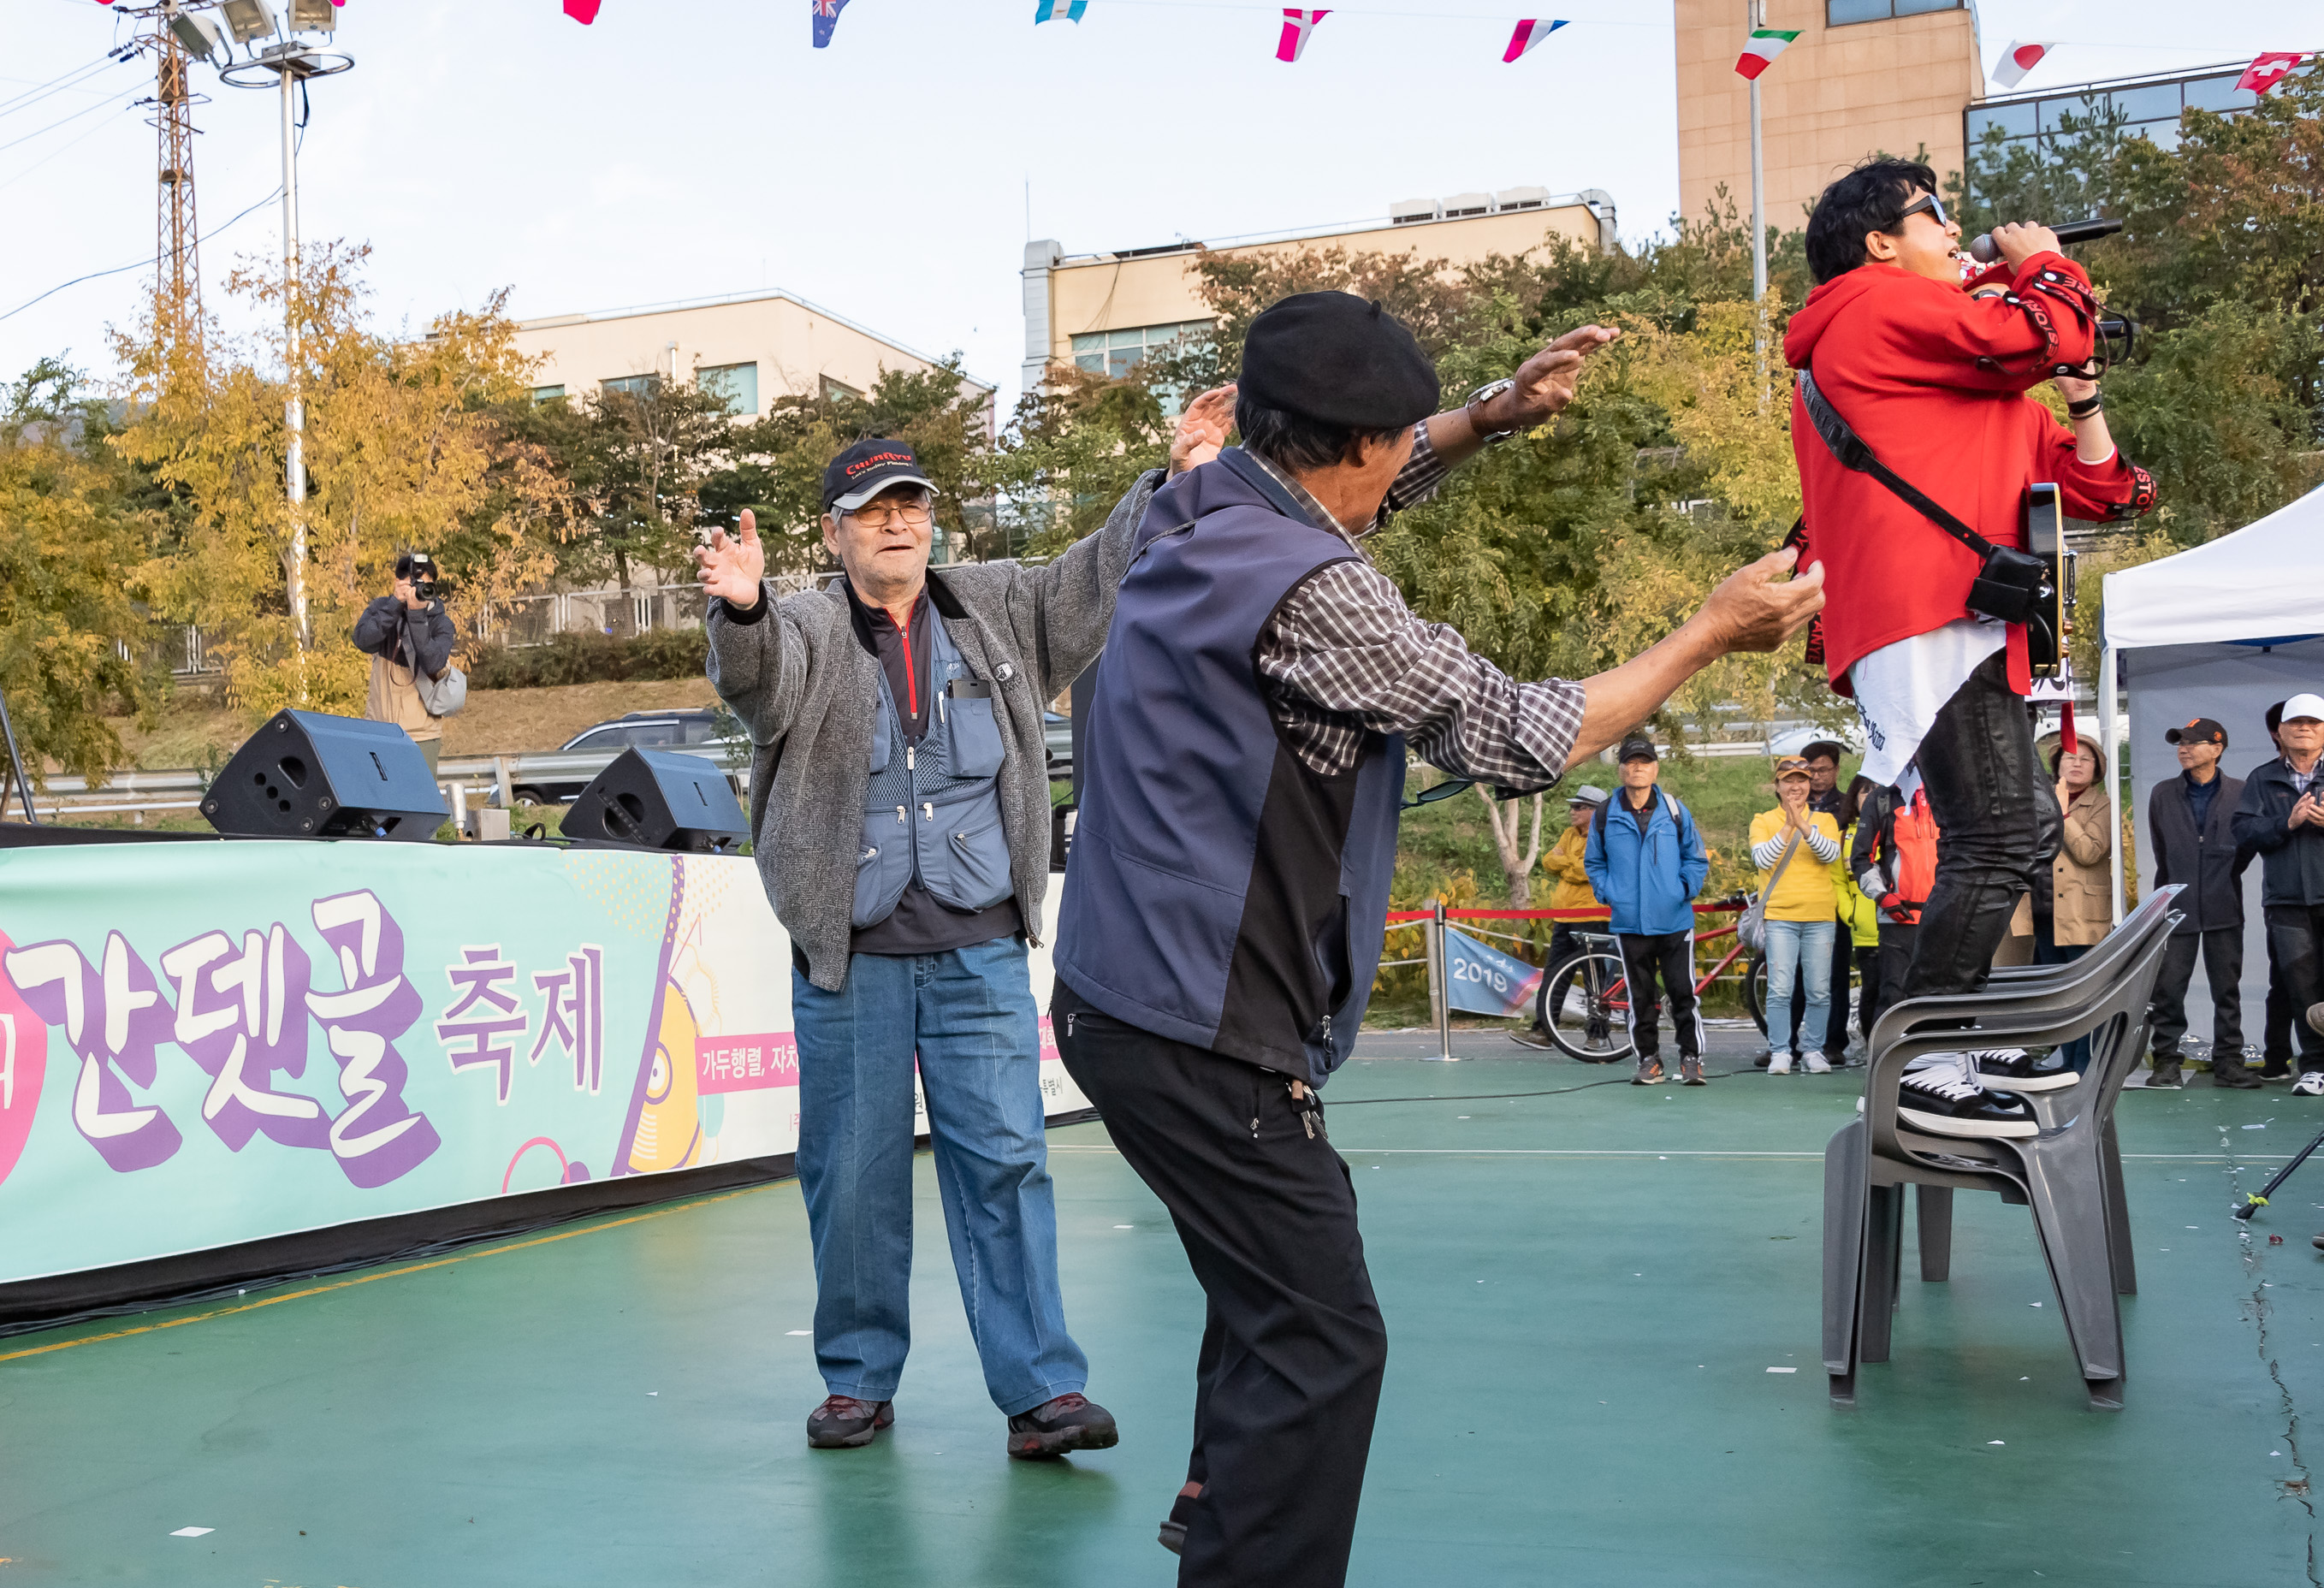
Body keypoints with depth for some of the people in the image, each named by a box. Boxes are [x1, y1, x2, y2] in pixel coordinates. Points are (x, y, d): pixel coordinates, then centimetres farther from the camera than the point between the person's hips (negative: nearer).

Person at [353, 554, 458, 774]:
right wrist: (396, 604, -22)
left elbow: (433, 664, -22)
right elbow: (363, 641, -16)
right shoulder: (381, 607, 4)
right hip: (378, 729, 2)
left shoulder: (440, 623, -4)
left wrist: (417, 615, -25)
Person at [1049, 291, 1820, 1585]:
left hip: (1129, 994, 10)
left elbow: (1341, 498, 27)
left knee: (1276, 1294, 26)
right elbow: (1515, 739, -14)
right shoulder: (1308, 589, -22)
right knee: (1320, 1344, -5)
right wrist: (1711, 635, -4)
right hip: (1199, 1031, -10)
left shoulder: (1197, 512, 5)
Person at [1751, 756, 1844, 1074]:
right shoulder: (1763, 821, 8)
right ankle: (1779, 1053, 1)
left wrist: (1803, 825, -21)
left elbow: (1831, 853, -7)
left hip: (1819, 917, 2)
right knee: (1779, 990, -6)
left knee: (1819, 991, 3)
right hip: (1779, 917, -1)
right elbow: (1762, 859, -8)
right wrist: (1788, 827, -19)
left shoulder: (1824, 819, 11)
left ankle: (1814, 1050, 14)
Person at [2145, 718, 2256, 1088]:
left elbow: (2249, 843, 10)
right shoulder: (2163, 794, 7)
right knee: (2168, 987, -1)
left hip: (2223, 909, -1)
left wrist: (2223, 879, 11)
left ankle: (2228, 1061, 11)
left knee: (2227, 988, 4)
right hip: (2177, 907, 1)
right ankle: (2167, 1061, 6)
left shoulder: (2240, 793, 1)